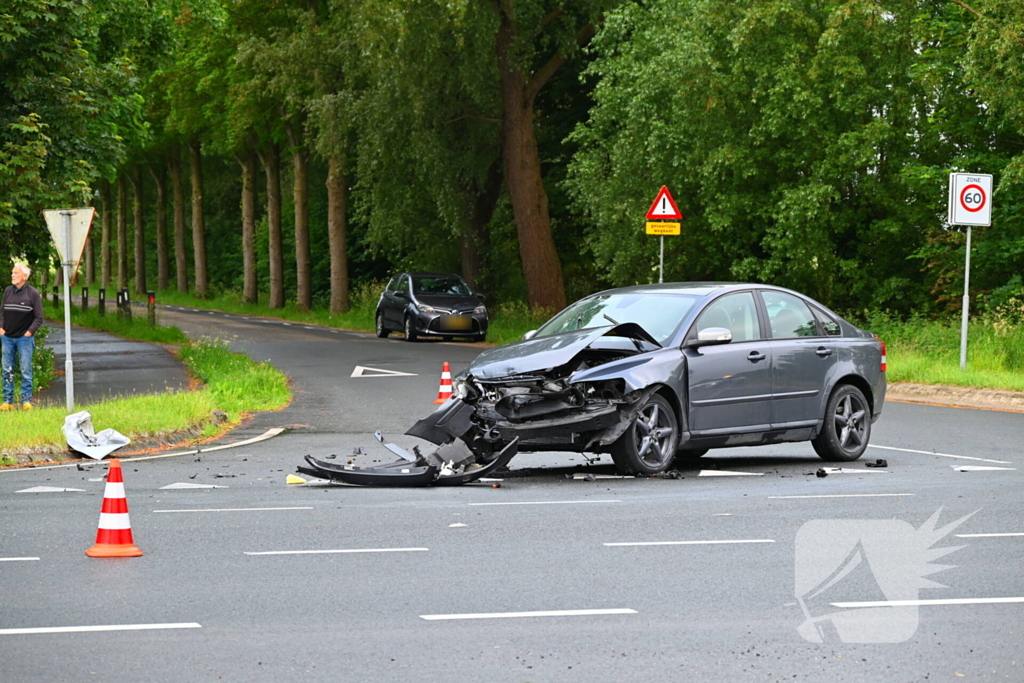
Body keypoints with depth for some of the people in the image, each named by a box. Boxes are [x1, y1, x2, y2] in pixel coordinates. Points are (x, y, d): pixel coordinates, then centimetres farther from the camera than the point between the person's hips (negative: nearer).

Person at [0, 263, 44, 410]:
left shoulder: (33, 293, -4)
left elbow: (39, 318, -2)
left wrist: (30, 331, -10)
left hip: (25, 338, -4)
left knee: (25, 370, -1)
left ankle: (26, 400, 5)